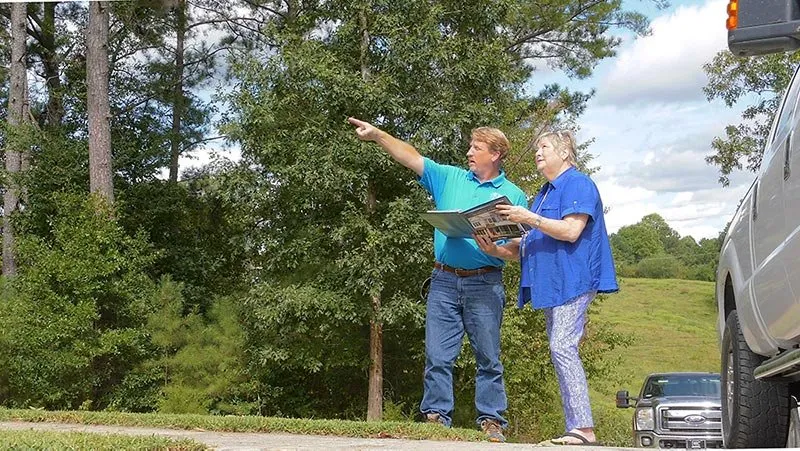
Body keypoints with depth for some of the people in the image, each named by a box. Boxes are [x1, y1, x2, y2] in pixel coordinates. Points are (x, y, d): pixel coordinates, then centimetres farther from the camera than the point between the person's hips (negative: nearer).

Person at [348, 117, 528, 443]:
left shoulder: (513, 195, 3)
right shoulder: (450, 178, 11)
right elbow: (412, 158, 5)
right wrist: (377, 135, -5)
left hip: (484, 284, -2)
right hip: (444, 281, 3)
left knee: (488, 357, 3)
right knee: (437, 355, 0)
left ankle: (491, 421, 9)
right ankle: (436, 417, 4)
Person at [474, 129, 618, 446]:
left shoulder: (577, 184, -5)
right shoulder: (545, 192, 25)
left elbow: (571, 231, -18)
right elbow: (531, 247, 24)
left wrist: (529, 218, -19)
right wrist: (496, 251, 8)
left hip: (572, 281, -10)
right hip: (552, 285, 10)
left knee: (562, 348, -18)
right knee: (562, 352, 6)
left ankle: (583, 429, -20)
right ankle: (575, 430, 7)